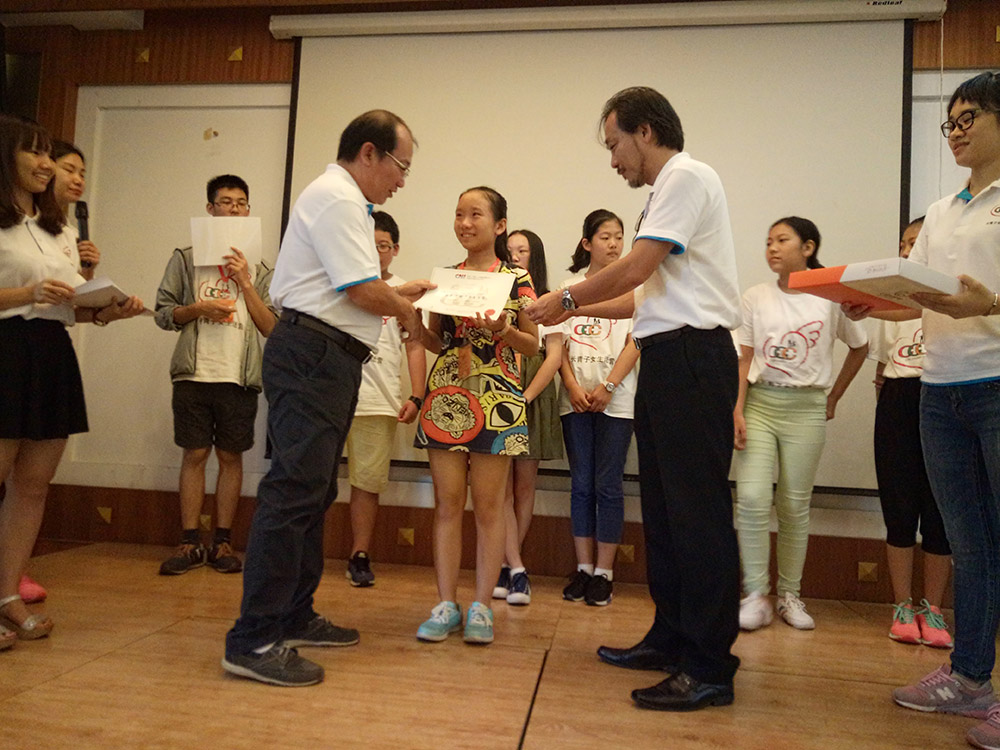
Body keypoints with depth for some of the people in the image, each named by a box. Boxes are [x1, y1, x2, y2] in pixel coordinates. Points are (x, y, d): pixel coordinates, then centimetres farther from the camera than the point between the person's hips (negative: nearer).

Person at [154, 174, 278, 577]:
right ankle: (190, 542, 9)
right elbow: (163, 313, 8)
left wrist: (244, 281, -5)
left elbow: (271, 326, 2)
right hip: (195, 373, 0)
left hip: (240, 377, 0)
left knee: (231, 456, 4)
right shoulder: (187, 258, 11)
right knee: (194, 453, 1)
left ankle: (222, 542, 12)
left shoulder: (259, 268, 10)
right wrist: (198, 308, -10)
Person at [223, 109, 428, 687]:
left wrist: (397, 292, 24)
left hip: (327, 360, 11)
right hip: (314, 354, -11)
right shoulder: (337, 198, -10)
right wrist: (407, 311, 2)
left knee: (314, 490, 14)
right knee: (295, 487, -14)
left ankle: (294, 617, 24)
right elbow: (363, 293, -16)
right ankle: (254, 640, -10)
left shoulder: (343, 200, 25)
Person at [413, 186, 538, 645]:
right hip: (446, 398, 3)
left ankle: (481, 606, 12)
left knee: (488, 505, 2)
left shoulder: (517, 279, 2)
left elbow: (532, 346, 3)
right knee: (447, 503, 4)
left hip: (495, 400, -3)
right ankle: (446, 603, 12)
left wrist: (502, 331, -16)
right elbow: (436, 342, 15)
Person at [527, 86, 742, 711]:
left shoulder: (687, 177, -6)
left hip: (692, 355, -10)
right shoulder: (669, 188, 23)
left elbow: (634, 270, -14)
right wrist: (577, 311, 19)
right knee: (664, 507, 14)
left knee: (697, 511, -8)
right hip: (669, 356, 10)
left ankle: (710, 667, -1)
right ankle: (672, 639, 25)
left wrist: (566, 298, -1)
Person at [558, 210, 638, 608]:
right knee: (581, 484, 5)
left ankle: (604, 573, 6)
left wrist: (607, 387, -12)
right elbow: (560, 343, 8)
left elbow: (635, 343, -3)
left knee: (607, 484, -2)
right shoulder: (570, 286, 12)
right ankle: (583, 569, 13)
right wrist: (573, 387, -5)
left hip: (615, 400, -2)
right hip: (575, 399, 3)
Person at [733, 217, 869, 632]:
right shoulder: (755, 297, 4)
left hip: (806, 409, 0)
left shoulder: (831, 298, 1)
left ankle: (789, 595, 17)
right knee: (752, 498, -10)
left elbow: (859, 347, 15)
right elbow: (744, 359, 2)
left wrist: (833, 398, 15)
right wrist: (737, 411, -7)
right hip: (759, 403, 1)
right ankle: (755, 595, 0)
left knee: (795, 505, 4)